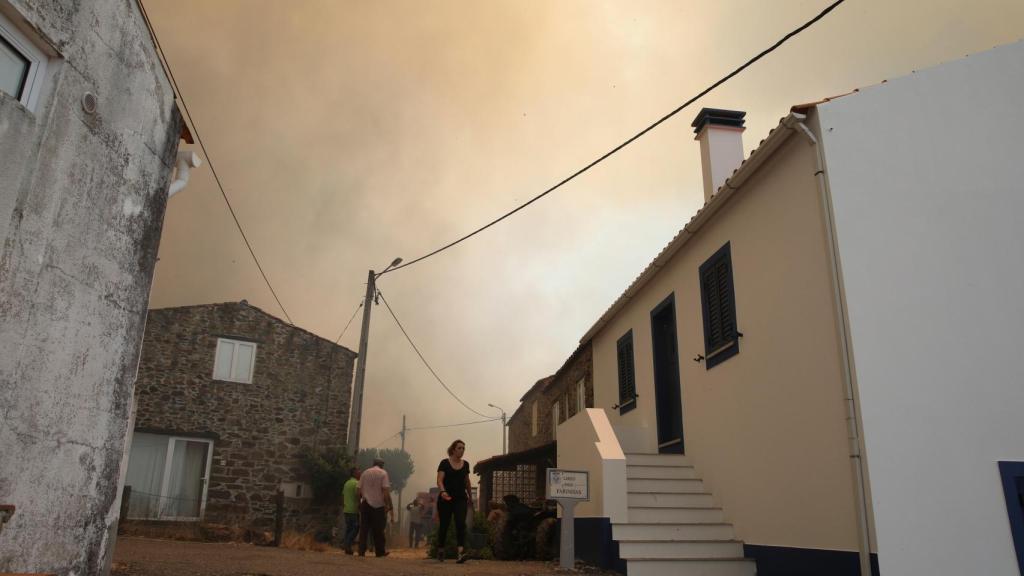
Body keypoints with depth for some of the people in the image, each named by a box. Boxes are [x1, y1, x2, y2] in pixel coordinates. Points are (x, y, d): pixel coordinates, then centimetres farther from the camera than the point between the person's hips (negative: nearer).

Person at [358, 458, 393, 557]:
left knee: (364, 529, 6)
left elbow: (359, 490, 5)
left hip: (366, 504, 3)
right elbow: (386, 491, -10)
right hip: (379, 505, -3)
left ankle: (361, 551, 1)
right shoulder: (383, 473, -2)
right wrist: (389, 506, -7)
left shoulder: (365, 473, 9)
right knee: (378, 530, 5)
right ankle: (380, 552, 10)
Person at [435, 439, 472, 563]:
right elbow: (439, 480, -14)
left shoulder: (465, 464, 7)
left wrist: (469, 495, 25)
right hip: (446, 499, -2)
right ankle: (440, 551, 28)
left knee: (461, 524, -15)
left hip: (460, 499, 2)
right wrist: (443, 491, -32)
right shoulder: (444, 463, -5)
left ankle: (461, 553, -25)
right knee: (444, 525, 7)